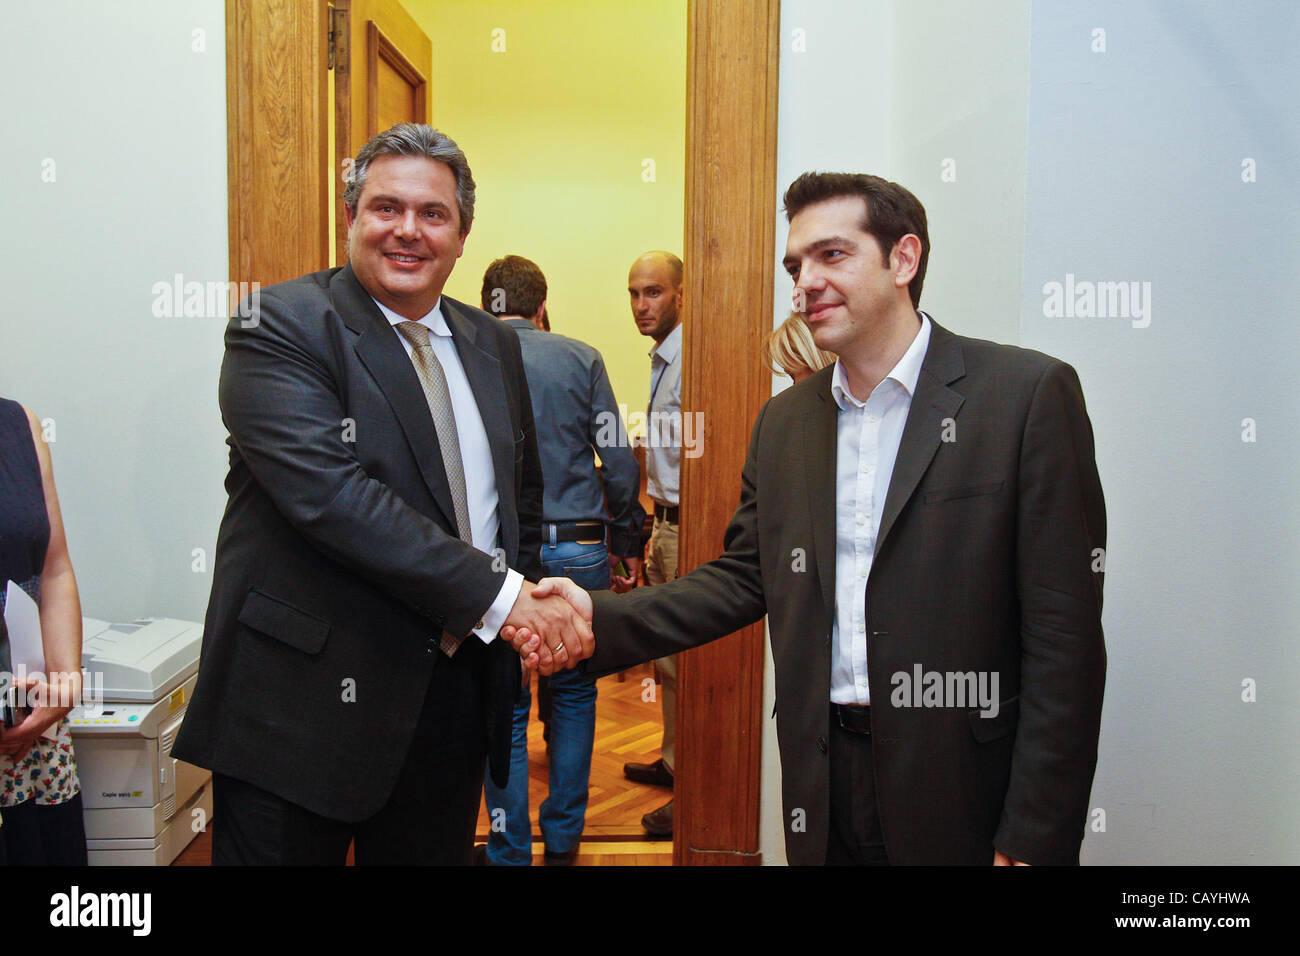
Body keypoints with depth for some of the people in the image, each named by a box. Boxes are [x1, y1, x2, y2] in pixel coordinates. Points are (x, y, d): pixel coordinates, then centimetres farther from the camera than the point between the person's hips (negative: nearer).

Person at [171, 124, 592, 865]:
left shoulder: (494, 345, 10)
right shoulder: (280, 328, -10)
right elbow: (330, 494, -23)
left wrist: (533, 607, 1)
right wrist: (496, 595, -22)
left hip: (457, 688, 6)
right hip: (304, 701, -5)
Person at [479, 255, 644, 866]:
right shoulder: (580, 358, 1)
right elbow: (617, 461, -2)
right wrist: (627, 540, 10)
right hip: (577, 548, 1)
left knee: (504, 705, 8)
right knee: (574, 692, 15)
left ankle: (510, 850, 16)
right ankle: (562, 839, 25)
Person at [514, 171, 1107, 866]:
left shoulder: (1029, 393, -9)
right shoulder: (783, 422, 8)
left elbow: (1062, 633, -12)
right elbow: (744, 578, 9)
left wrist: (1035, 839, -13)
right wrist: (600, 619, -6)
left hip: (964, 796, -4)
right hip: (824, 791, 5)